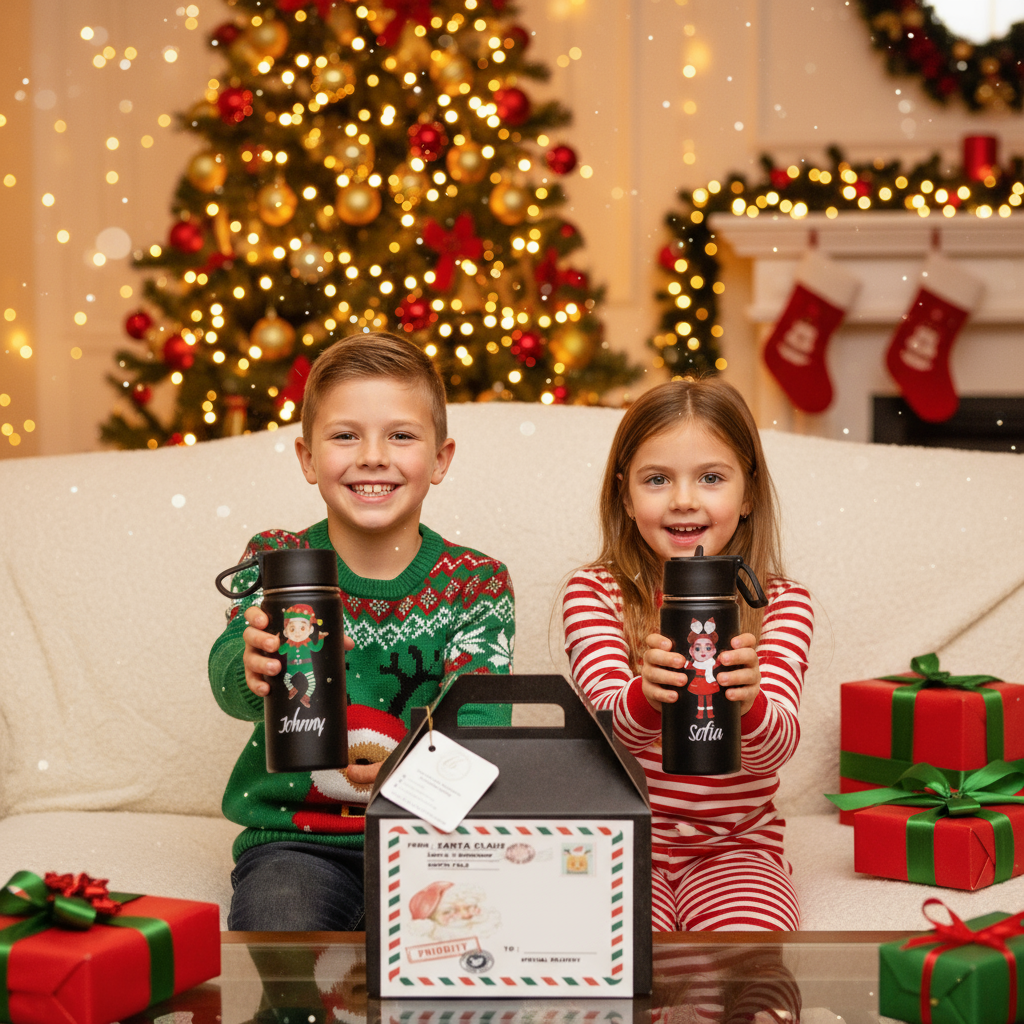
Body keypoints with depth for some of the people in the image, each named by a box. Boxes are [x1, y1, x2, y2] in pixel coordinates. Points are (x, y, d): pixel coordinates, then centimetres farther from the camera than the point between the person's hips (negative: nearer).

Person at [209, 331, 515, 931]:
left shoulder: (476, 585, 1)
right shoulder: (275, 561, 1)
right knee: (278, 928, -30)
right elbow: (231, 678, -18)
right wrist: (254, 670, -45)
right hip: (293, 836, -1)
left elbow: (478, 718, -14)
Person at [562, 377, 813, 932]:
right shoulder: (593, 593, -1)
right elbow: (605, 727, -16)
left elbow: (775, 748, -13)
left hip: (735, 844, 1)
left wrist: (747, 703, -38)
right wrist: (647, 698, -40)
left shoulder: (782, 605, 1)